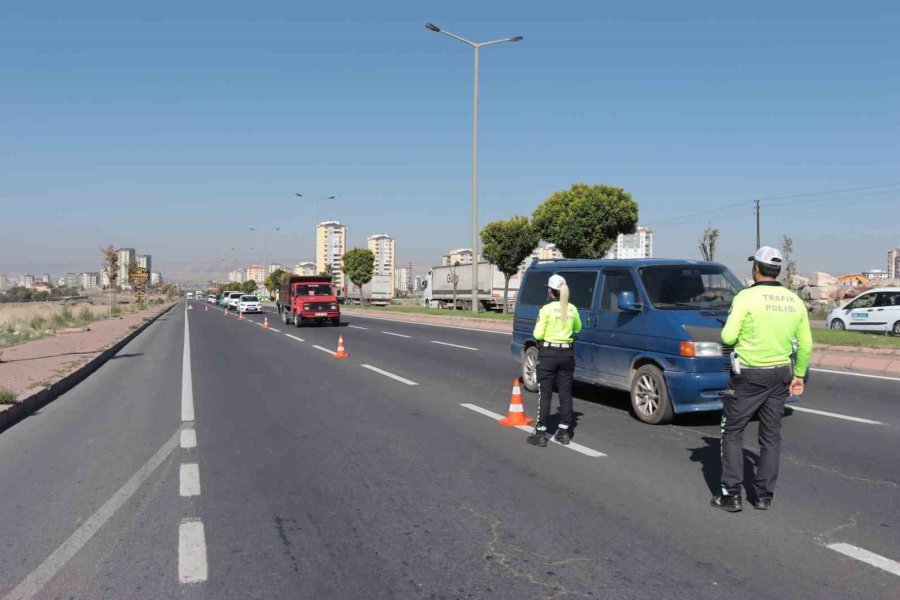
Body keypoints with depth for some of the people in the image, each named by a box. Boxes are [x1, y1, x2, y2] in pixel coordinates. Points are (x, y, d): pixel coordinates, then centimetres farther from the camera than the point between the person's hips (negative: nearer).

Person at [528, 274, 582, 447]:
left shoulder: (547, 309, -13)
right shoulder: (572, 309, 3)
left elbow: (538, 334, -13)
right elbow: (577, 328, 19)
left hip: (548, 354, -4)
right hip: (567, 353, 4)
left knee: (545, 394, 2)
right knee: (565, 393, 11)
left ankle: (540, 433, 5)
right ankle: (564, 432, 16)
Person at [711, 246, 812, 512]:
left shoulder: (747, 297, -14)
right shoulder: (795, 301, 4)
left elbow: (728, 337, -17)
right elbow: (805, 344, 8)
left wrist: (734, 332, 6)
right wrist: (799, 374, 18)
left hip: (749, 375, -5)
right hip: (780, 375, 5)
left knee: (732, 432, 6)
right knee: (771, 435, 13)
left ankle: (731, 494, 4)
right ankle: (764, 496, 18)